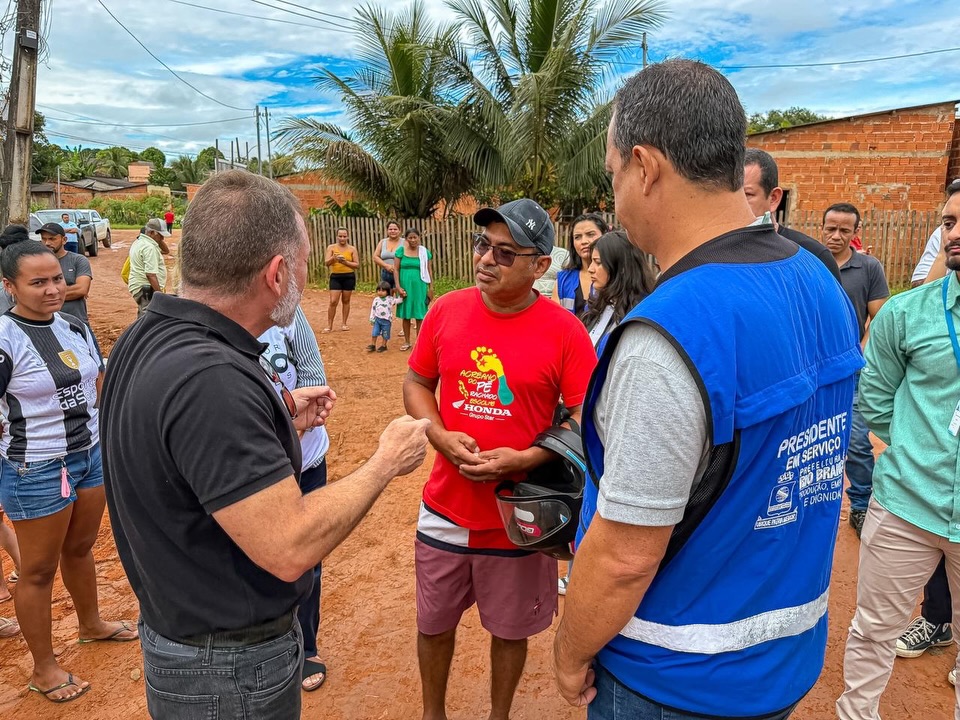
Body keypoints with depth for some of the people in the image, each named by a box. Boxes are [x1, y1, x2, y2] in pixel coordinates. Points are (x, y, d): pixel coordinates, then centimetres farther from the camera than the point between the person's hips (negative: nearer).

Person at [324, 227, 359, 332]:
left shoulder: (352, 249, 2)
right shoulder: (331, 247, 3)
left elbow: (357, 265, -1)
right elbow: (327, 263, -4)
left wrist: (345, 262, -15)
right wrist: (333, 258, -24)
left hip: (349, 277, 1)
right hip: (335, 277, 0)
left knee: (346, 301, 8)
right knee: (333, 302, -6)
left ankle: (344, 324, 18)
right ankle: (329, 325, 0)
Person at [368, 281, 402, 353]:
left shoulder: (390, 299, -4)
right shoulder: (376, 300, 2)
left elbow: (399, 300, 1)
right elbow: (373, 309, 6)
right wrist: (372, 319, 6)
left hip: (386, 320, -2)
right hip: (377, 319, 2)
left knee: (385, 335, 8)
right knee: (374, 333, 4)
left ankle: (384, 346, 23)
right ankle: (373, 345, 17)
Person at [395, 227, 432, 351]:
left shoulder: (424, 252, 1)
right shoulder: (401, 250, -1)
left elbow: (429, 271, 5)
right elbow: (397, 270, -1)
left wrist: (431, 288, 2)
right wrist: (398, 287, -9)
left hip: (420, 287, 0)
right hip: (405, 286, 0)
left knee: (420, 315, 2)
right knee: (406, 315, 8)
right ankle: (407, 342, 19)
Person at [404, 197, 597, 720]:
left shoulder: (565, 332, -13)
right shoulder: (445, 311, -4)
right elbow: (416, 384, 7)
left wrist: (527, 459, -21)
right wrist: (441, 437, -10)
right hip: (446, 508, 3)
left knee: (510, 630, 17)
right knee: (434, 623, 19)